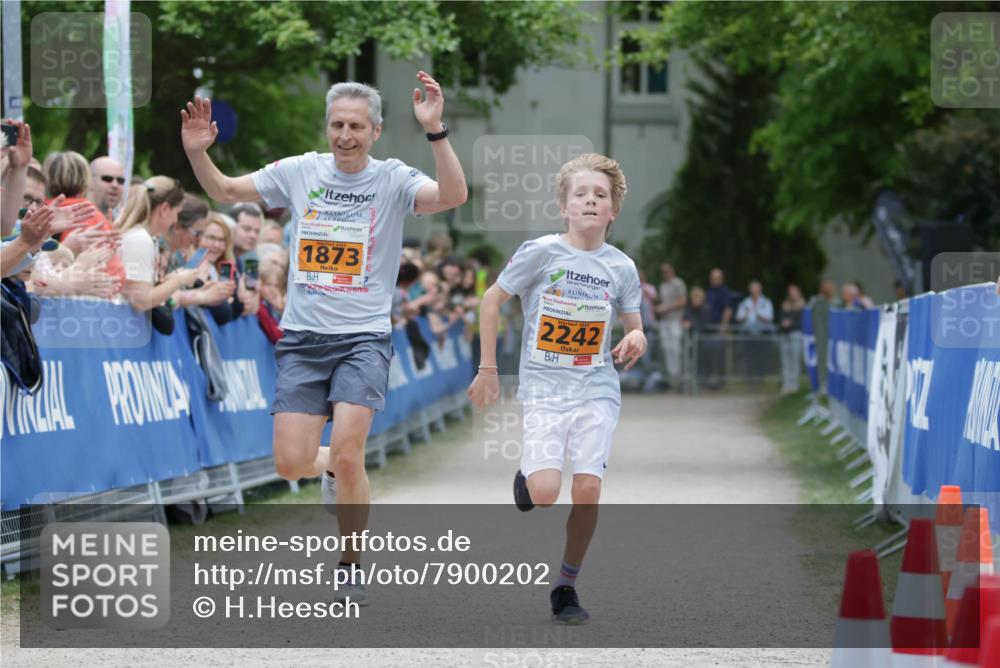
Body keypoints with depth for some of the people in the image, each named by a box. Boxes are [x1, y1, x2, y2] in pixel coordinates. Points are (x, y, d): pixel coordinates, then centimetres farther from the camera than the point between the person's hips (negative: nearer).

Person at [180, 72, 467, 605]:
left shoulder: (393, 179, -2)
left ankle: (352, 568, 5)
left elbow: (453, 195, -20)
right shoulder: (299, 172, 5)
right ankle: (335, 471, 33)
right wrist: (197, 153, -8)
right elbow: (225, 190, 12)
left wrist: (435, 131, -33)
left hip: (364, 339, -3)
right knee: (291, 463, -5)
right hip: (303, 337, 3)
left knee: (347, 455, -17)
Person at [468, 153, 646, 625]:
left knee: (588, 488, -14)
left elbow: (634, 328, 14)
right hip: (544, 388, -2)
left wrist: (635, 341, -11)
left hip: (596, 390, 2)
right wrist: (488, 369, 1)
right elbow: (491, 300, 3)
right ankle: (526, 479, 23)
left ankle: (567, 587, 5)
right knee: (545, 493, -17)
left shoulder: (621, 267, 2)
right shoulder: (541, 252, -6)